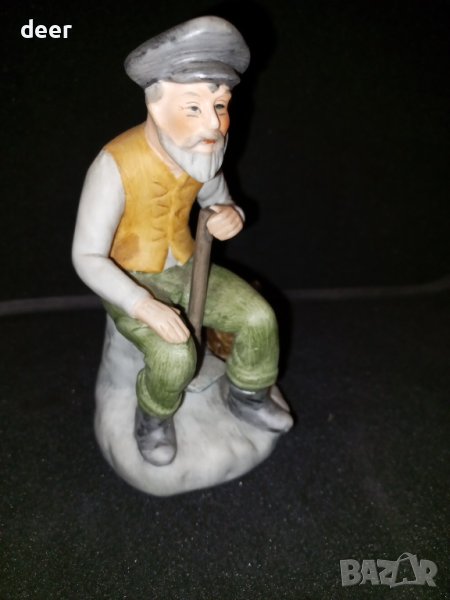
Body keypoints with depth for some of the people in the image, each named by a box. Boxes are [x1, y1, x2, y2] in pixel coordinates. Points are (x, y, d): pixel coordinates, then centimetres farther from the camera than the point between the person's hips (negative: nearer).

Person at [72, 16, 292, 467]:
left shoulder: (203, 145, -12)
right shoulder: (115, 165, -29)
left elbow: (216, 202, 5)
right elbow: (86, 257, -23)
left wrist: (230, 217, -20)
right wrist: (143, 306, -37)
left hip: (185, 268, 5)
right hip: (129, 282, -4)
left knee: (258, 317, -12)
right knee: (175, 356, -28)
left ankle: (247, 397, 16)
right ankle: (153, 415, 6)